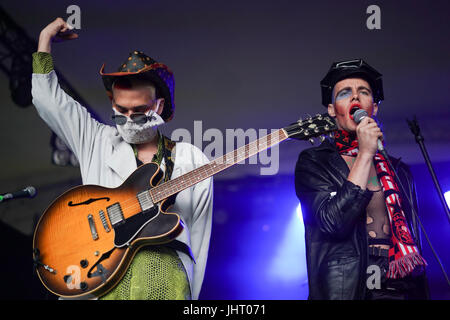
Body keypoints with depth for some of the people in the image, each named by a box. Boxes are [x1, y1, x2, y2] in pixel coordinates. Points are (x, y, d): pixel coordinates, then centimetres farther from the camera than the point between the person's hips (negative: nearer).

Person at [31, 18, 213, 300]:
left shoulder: (193, 162, 15)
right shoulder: (97, 142, 19)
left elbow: (198, 237, 15)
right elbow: (47, 98, 20)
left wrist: (190, 294, 10)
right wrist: (46, 41, 21)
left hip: (164, 265, 0)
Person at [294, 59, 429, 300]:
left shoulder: (398, 171, 18)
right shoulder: (313, 161, 4)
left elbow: (413, 243, 18)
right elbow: (333, 222, -12)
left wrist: (421, 293, 10)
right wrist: (365, 155, -10)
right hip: (346, 289, -4)